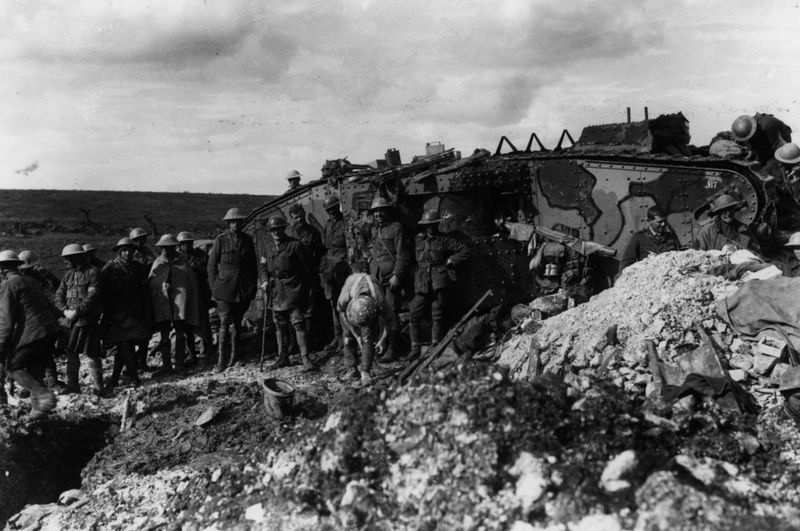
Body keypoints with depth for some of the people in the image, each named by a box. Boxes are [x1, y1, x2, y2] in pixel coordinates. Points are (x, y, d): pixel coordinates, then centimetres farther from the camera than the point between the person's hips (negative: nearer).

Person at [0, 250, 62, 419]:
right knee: (35, 370, 17)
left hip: (31, 334, -8)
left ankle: (44, 394, -12)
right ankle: (38, 407, 15)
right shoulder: (31, 282, 21)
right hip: (51, 331, 8)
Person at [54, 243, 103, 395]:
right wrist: (65, 310, -6)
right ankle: (72, 385, 22)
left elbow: (93, 297, -15)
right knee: (71, 352, 11)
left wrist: (77, 311, -17)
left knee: (91, 353, -4)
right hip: (72, 320, 7)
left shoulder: (92, 272, -7)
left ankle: (98, 386, 3)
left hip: (88, 319, -7)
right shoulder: (68, 274, 15)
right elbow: (59, 294, 10)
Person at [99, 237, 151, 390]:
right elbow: (103, 293, -2)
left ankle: (114, 379, 16)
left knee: (122, 347, 6)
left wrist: (146, 313, 6)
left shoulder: (138, 268, 7)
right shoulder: (109, 269, -2)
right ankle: (134, 377, 4)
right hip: (116, 315, -3)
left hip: (134, 314, 3)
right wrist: (107, 313, -5)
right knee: (123, 346, -7)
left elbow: (144, 292, 10)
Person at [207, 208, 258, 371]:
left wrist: (253, 286, 11)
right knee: (224, 323, -10)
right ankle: (220, 360, -11)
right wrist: (214, 287, -1)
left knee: (237, 322, 12)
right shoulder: (220, 240, -1)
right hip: (225, 288, -3)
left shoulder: (247, 240, 7)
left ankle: (234, 357, 24)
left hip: (244, 289, 3)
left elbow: (253, 265, 14)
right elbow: (211, 265, 3)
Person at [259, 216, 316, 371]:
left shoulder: (295, 245, -4)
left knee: (299, 324, -10)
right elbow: (262, 265, 19)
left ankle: (305, 358, -8)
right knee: (280, 326, 12)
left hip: (293, 291, -5)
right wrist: (264, 280, 0)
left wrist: (307, 288, 0)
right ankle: (283, 357, 23)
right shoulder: (269, 247, 12)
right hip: (275, 292, 6)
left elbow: (306, 268, -1)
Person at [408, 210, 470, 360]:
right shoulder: (417, 240, 14)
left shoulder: (444, 240, 6)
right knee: (413, 316, -4)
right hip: (421, 284, 2)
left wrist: (449, 261, 0)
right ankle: (415, 348, 4)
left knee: (437, 316, -3)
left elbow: (465, 252, 7)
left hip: (440, 283, -2)